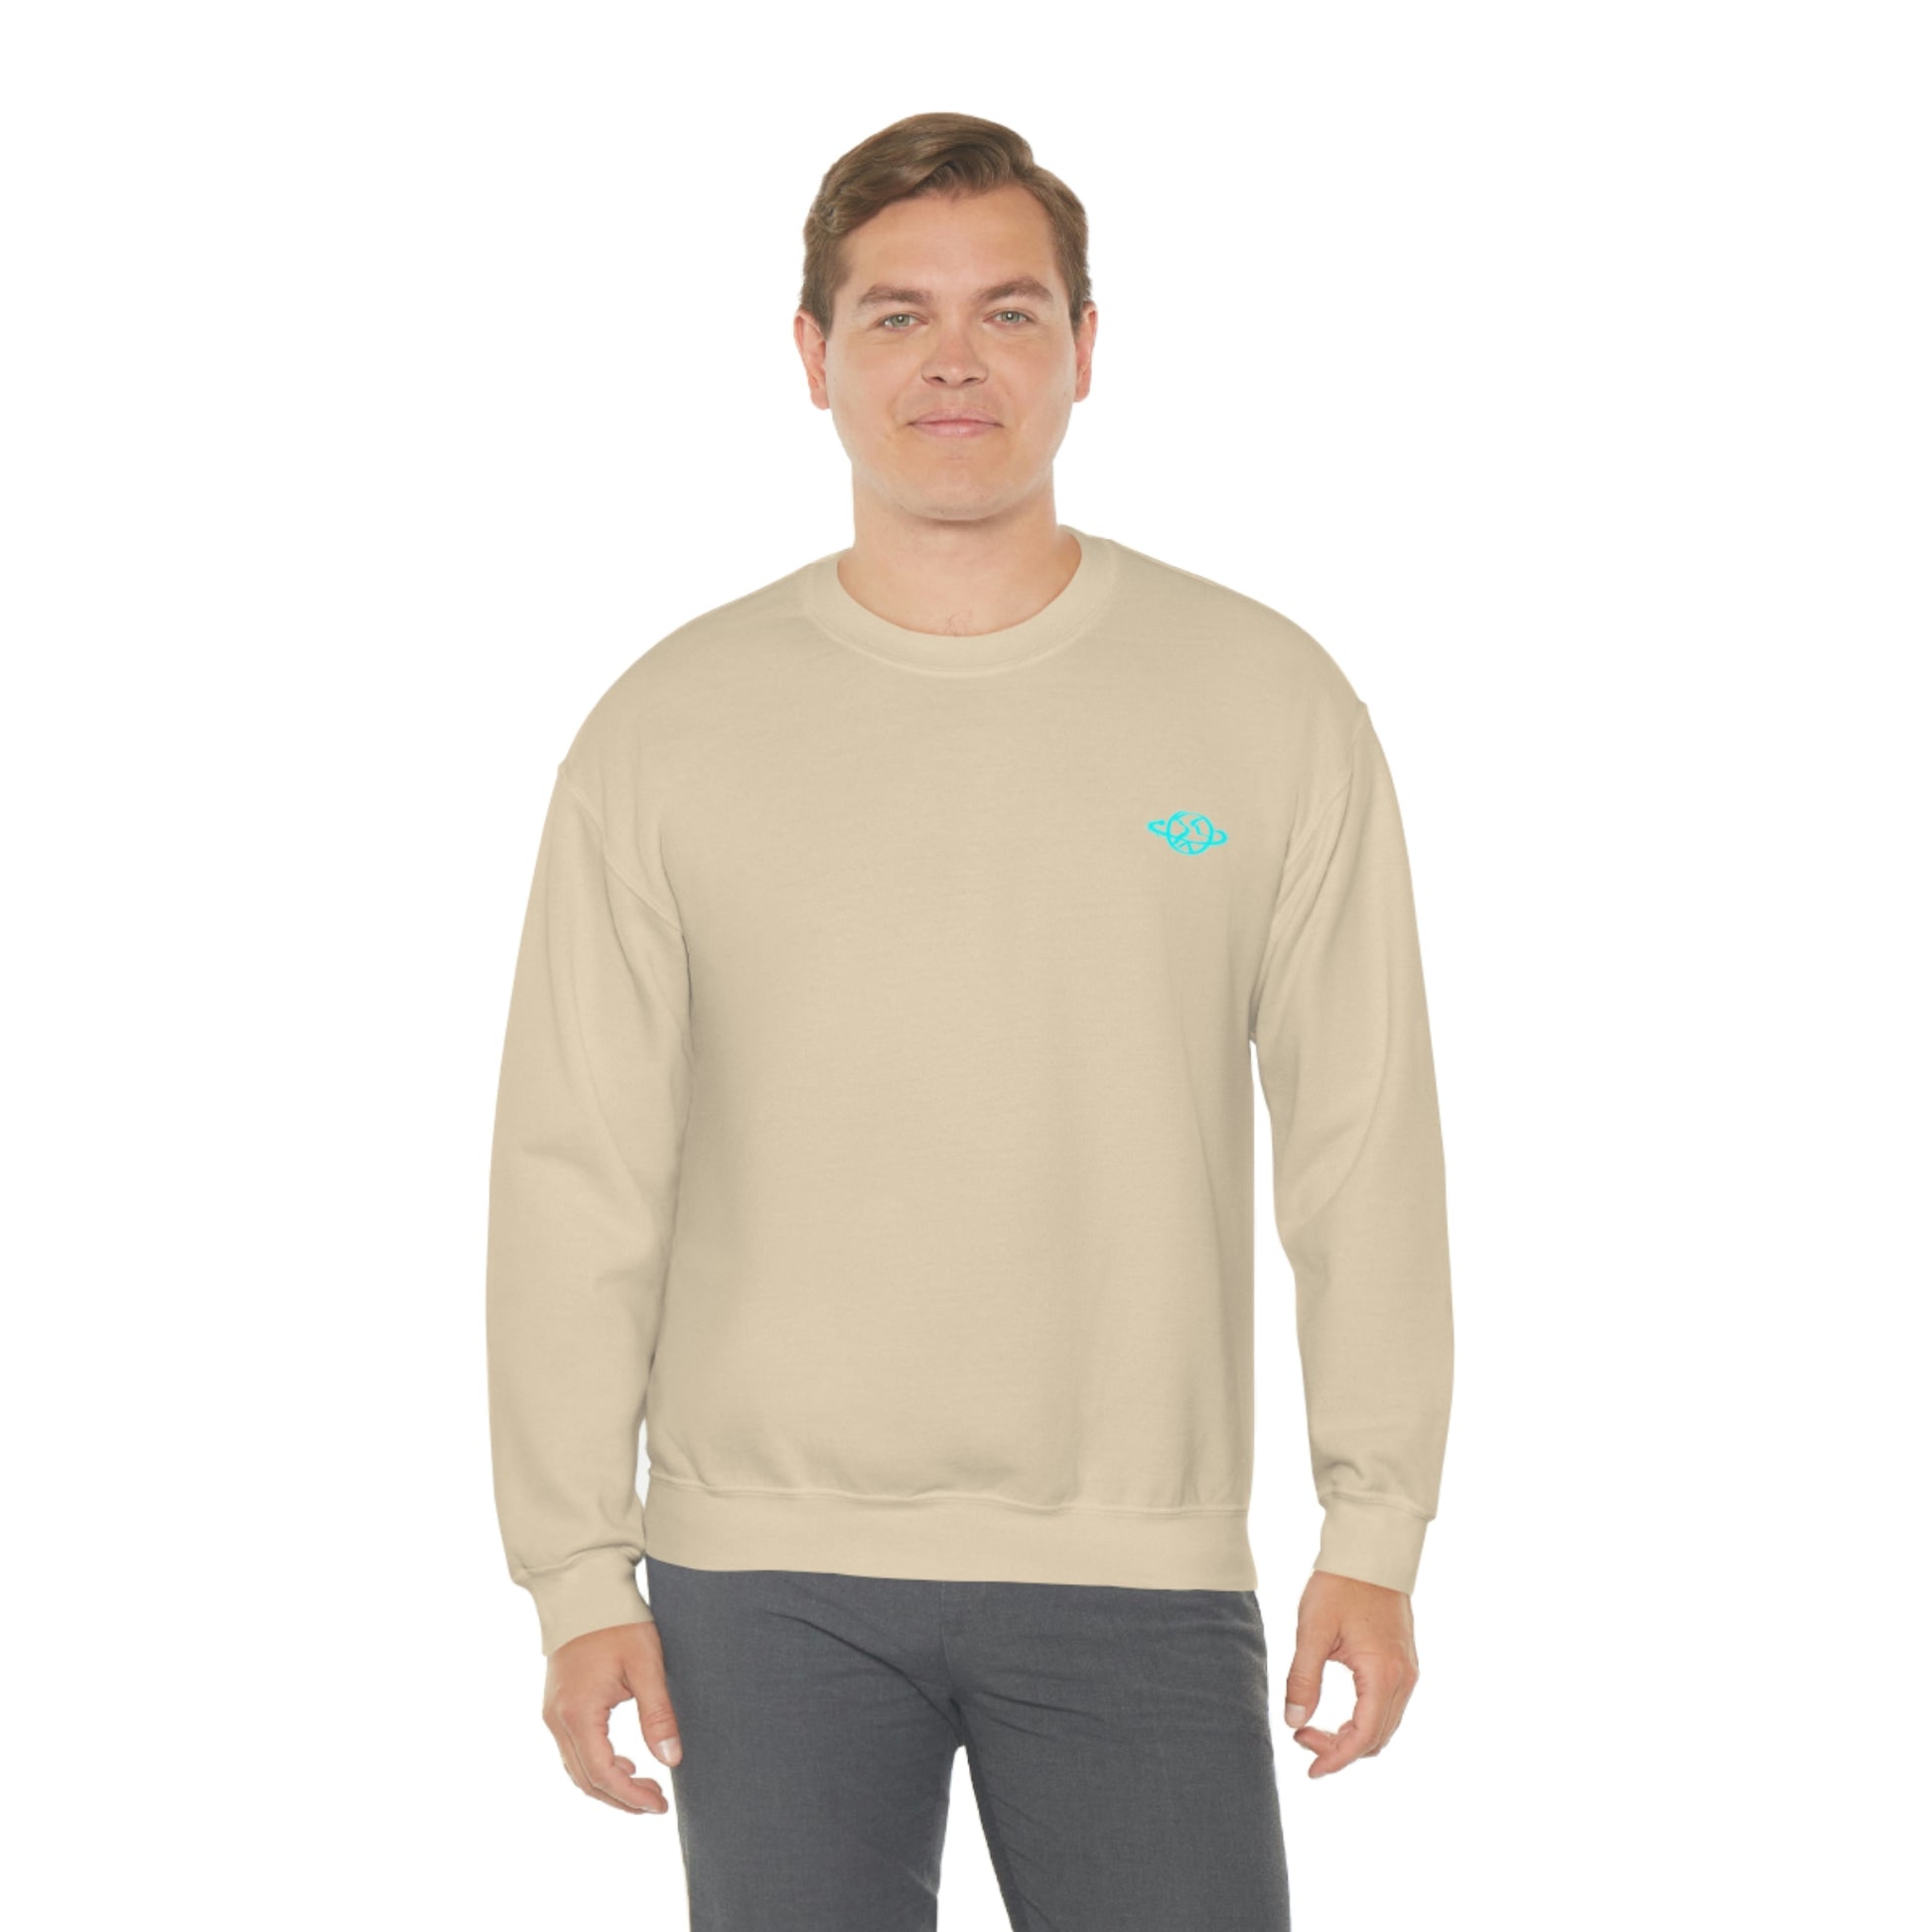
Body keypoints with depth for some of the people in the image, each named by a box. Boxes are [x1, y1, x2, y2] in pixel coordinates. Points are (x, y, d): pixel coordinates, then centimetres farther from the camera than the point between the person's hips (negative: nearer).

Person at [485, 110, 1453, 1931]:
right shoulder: (668, 732, 1)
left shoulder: (1267, 701, 2)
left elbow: (1362, 1145, 3)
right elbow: (576, 1183, 2)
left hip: (1140, 1571, 0)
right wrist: (579, 1574, -1)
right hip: (767, 1575, 0)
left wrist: (1377, 1530, 0)